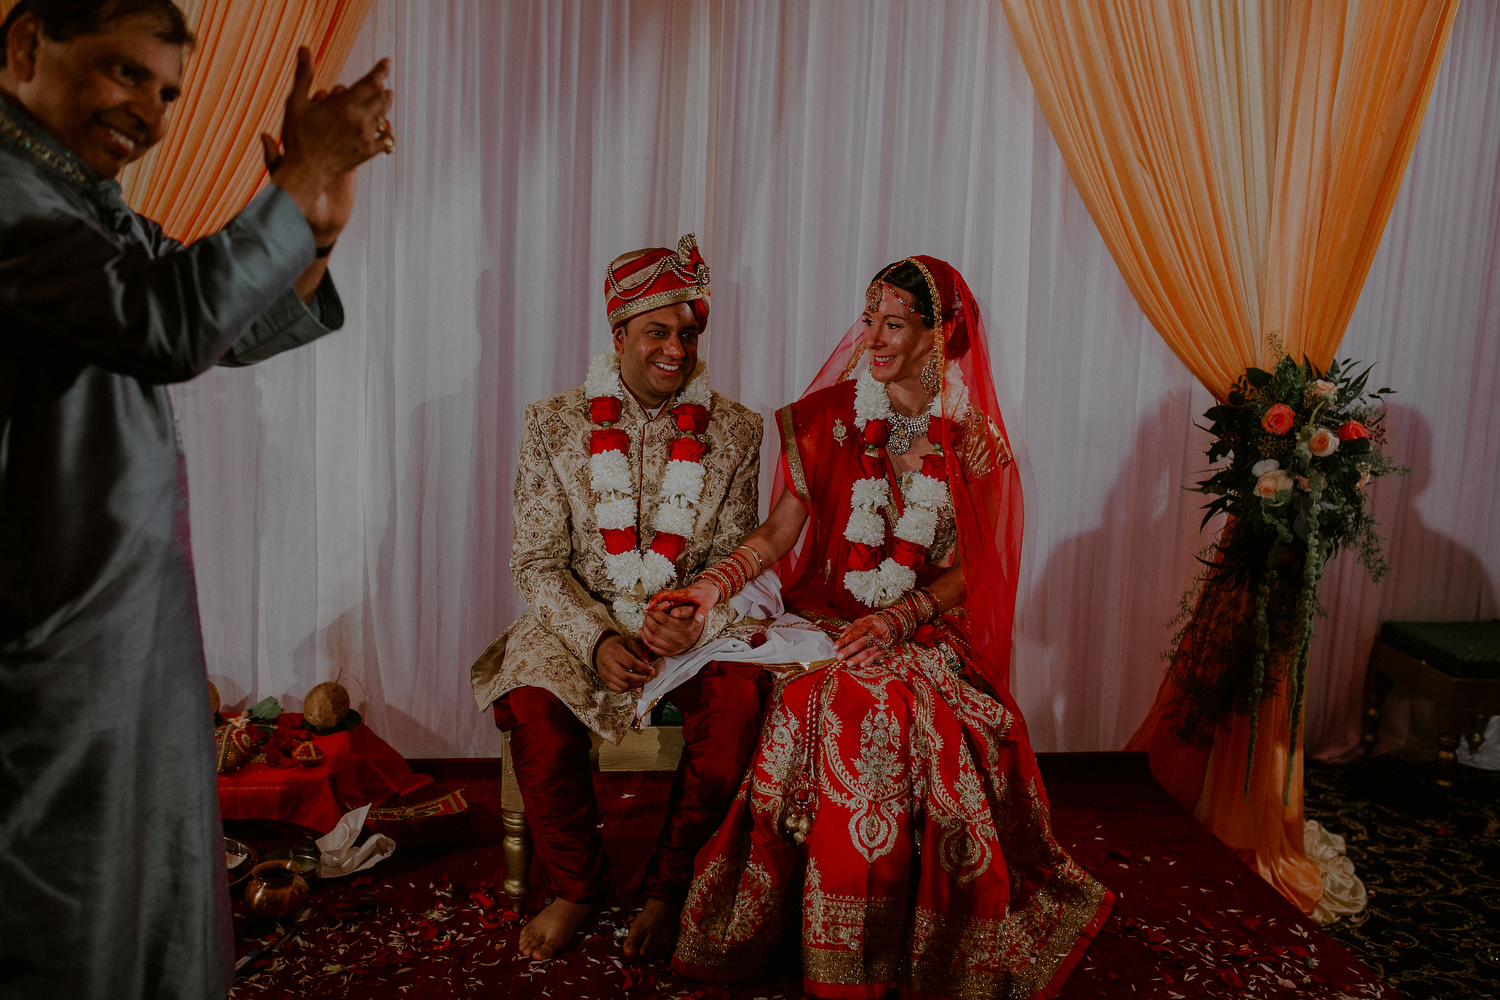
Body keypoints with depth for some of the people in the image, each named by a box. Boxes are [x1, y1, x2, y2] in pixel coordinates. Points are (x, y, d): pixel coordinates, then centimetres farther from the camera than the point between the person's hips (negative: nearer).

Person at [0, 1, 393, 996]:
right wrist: (300, 177, -19)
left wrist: (315, 229, 2)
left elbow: (237, 330, 18)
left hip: (144, 616, 9)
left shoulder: (96, 208, 14)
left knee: (161, 895, 20)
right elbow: (173, 325, -30)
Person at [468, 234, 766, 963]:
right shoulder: (555, 424, 0)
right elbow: (537, 562, -2)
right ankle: (575, 885, -1)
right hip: (583, 622, 0)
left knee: (738, 697, -30)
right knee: (532, 704, -30)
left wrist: (699, 623, -19)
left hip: (695, 623, 1)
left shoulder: (733, 431, 2)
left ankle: (668, 888, -6)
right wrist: (597, 639, -19)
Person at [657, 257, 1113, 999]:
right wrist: (714, 584, -14)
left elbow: (960, 572, 3)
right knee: (847, 713, -32)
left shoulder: (968, 437, 6)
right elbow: (780, 528, 2)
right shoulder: (828, 414, 5)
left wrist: (897, 619, -15)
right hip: (826, 623, 0)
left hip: (921, 631, 0)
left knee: (955, 738, -31)